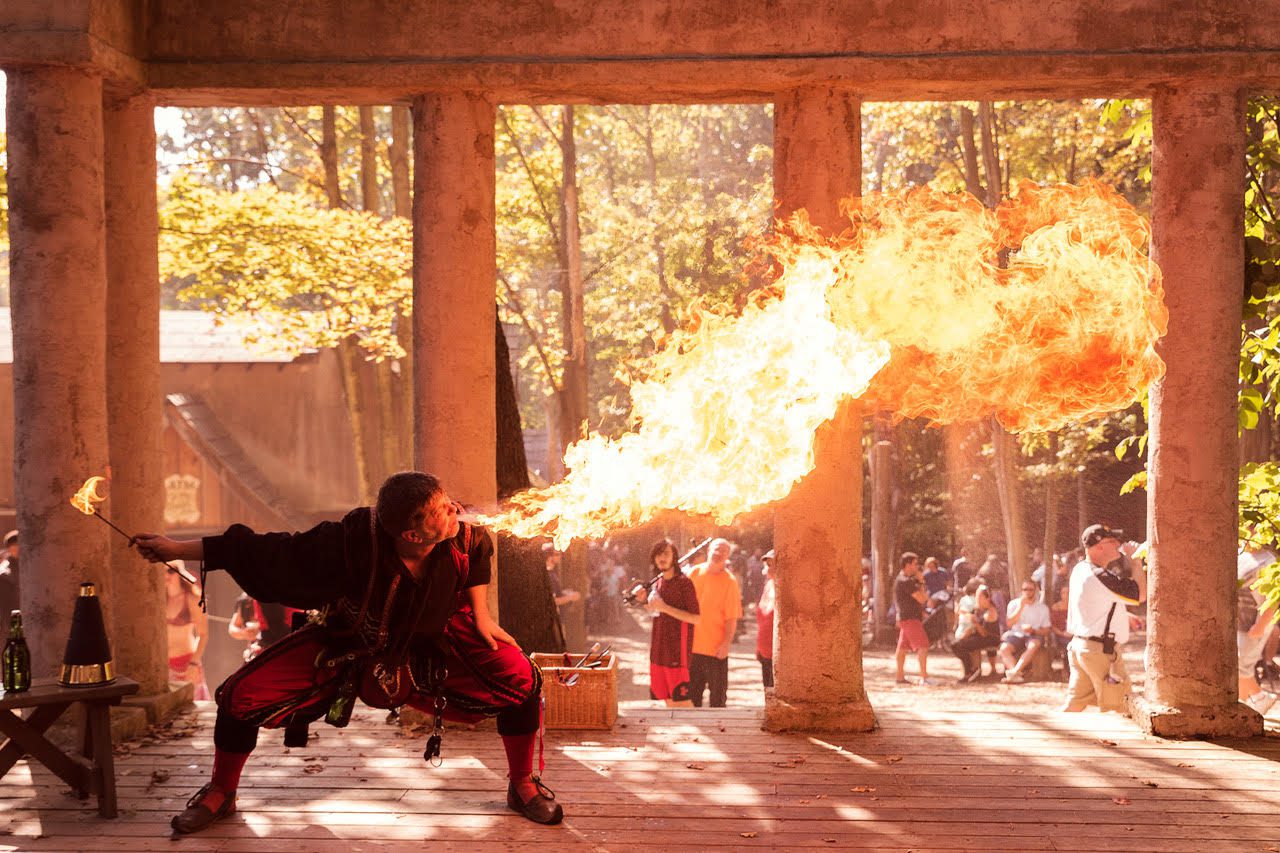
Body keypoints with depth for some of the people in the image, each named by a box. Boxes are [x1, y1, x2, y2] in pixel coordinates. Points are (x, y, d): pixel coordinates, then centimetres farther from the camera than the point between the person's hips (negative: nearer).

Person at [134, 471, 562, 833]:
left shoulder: (461, 537, -29)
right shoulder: (352, 543, -39)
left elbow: (481, 550, -1)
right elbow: (270, 552, -29)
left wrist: (481, 614, -5)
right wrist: (178, 549, -26)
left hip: (434, 643, 2)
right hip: (348, 643, -2)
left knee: (521, 680, -15)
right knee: (241, 696, -14)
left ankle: (523, 785, 12)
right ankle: (221, 793, 17)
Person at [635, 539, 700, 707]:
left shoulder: (684, 582, -12)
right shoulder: (658, 583, 12)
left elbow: (696, 618, -17)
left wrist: (665, 607, -21)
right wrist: (645, 600, 6)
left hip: (677, 650, -8)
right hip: (658, 648, 8)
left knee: (682, 700, -7)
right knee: (668, 700, 12)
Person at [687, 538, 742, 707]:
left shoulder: (729, 581, -8)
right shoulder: (694, 573, 5)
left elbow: (732, 618, -10)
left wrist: (726, 643, -18)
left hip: (716, 648, -4)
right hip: (693, 645, 4)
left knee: (718, 693, 4)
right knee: (692, 692, 13)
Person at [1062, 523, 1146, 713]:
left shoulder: (1079, 570, 9)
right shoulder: (1100, 577, -21)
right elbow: (1141, 594, -19)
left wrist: (1127, 616, 19)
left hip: (1078, 645, 9)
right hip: (1101, 649, -9)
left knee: (1075, 703, 11)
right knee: (1116, 709, 0)